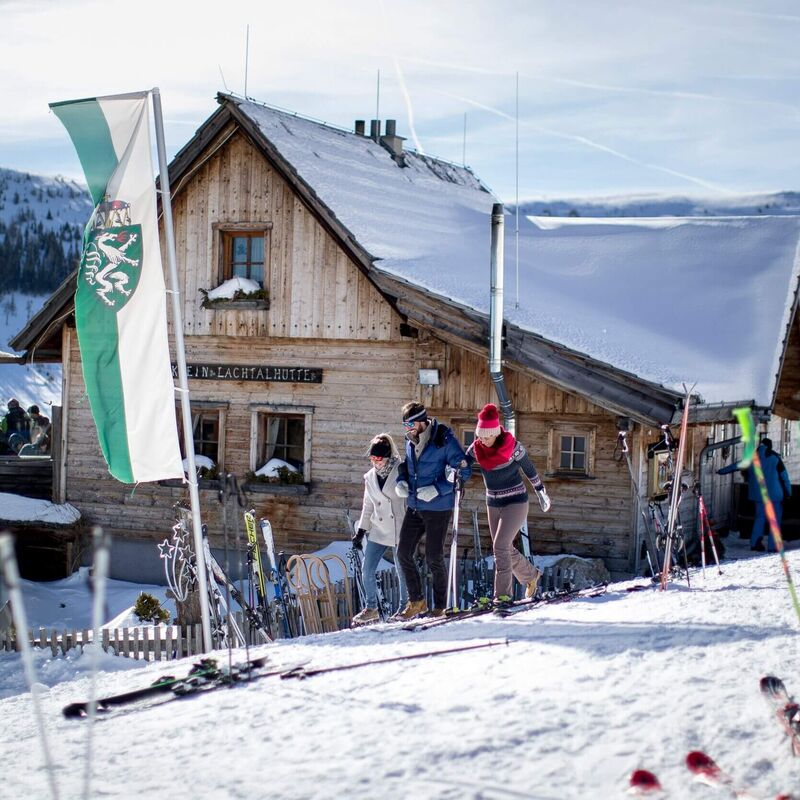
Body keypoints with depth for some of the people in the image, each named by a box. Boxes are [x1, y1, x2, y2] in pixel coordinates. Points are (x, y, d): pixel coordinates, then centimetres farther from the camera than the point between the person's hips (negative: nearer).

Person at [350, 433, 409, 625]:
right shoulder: (370, 477, 8)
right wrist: (361, 530, 13)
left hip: (399, 531, -5)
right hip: (378, 530, 5)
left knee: (402, 571, 4)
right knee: (367, 570, 1)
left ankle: (405, 607, 21)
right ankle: (371, 609, 13)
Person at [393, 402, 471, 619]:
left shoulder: (445, 440, -16)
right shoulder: (410, 439, 5)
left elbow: (464, 471, -14)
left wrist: (437, 489, -21)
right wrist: (401, 481, 1)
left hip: (438, 509, -7)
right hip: (414, 506, 7)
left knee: (434, 558, -1)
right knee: (403, 553, 5)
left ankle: (440, 607, 15)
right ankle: (416, 601, 18)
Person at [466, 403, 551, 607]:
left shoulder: (513, 447, -18)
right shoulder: (477, 448, -6)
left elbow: (529, 470, -5)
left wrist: (541, 492, 5)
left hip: (516, 503, -6)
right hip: (493, 505, 6)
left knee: (500, 546, -16)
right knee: (505, 549, 12)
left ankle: (503, 595, -14)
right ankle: (531, 575, 37)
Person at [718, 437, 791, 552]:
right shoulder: (775, 457, -5)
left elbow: (736, 465, 15)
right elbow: (784, 475, -5)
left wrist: (721, 471, 28)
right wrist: (788, 492, 4)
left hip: (758, 493, 4)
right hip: (774, 493, -4)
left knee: (760, 517, 16)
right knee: (775, 519, 2)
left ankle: (755, 543, 12)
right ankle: (772, 546, -2)